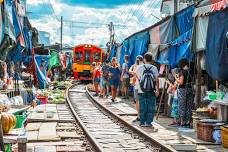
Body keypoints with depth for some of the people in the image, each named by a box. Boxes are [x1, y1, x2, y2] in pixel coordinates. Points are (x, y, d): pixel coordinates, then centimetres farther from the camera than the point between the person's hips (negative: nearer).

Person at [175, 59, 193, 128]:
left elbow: (181, 82, -16)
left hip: (182, 90, -6)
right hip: (190, 89, 6)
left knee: (182, 107, 0)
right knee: (189, 107, 9)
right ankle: (188, 123, 12)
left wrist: (176, 78, 2)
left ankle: (182, 123, 0)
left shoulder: (182, 71, -12)